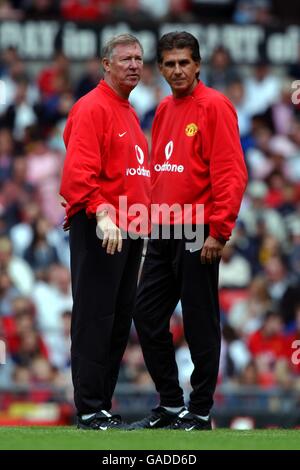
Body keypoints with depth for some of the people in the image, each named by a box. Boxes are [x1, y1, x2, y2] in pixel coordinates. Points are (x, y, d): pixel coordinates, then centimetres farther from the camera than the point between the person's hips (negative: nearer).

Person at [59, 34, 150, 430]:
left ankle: (103, 406, 14)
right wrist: (102, 214, -29)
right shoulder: (92, 108, -7)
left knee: (120, 322, 9)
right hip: (98, 231, -9)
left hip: (130, 232, 9)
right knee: (95, 319, -8)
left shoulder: (130, 113, 21)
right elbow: (78, 171, -18)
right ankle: (89, 411, -7)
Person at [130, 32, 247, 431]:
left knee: (200, 324, -1)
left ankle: (200, 412, 6)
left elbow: (232, 173, -14)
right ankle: (170, 404, 18)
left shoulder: (214, 106, -8)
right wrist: (154, 219, 13)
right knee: (147, 317, 8)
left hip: (197, 233, -8)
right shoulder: (164, 110, 15)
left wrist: (218, 232, -18)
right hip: (162, 232, 8)